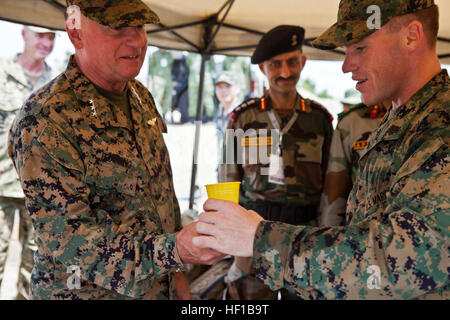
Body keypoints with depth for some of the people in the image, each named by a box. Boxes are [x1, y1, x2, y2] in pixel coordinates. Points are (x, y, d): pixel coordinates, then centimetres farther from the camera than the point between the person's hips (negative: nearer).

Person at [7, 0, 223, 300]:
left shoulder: (141, 96, 2)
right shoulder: (43, 121, -22)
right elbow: (68, 238, -24)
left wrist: (176, 272, 8)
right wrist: (173, 250, -35)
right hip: (88, 292, -6)